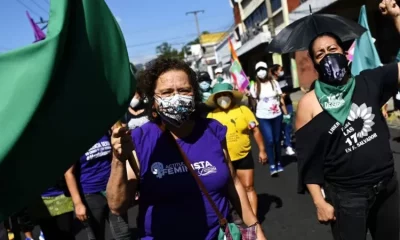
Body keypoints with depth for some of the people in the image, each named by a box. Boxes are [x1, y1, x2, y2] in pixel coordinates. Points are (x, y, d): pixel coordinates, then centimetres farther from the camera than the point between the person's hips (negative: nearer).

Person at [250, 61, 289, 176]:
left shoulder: (274, 82, 3)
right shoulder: (255, 86, -1)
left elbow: (281, 99, 4)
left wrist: (286, 114, 2)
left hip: (277, 115, 2)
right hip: (263, 117, -2)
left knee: (277, 140, 10)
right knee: (269, 141, -8)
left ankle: (278, 163, 24)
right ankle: (272, 165, 1)